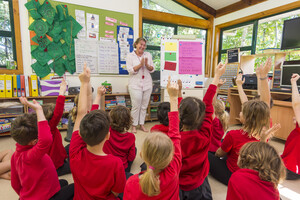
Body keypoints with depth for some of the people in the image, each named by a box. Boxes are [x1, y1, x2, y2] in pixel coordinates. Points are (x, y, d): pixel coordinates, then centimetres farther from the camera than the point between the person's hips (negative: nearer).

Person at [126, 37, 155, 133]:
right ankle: (134, 126, 12)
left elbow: (152, 69, 7)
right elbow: (131, 70, -8)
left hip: (147, 84, 4)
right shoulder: (130, 56, 2)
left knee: (144, 106, 8)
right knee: (136, 106, -4)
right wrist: (141, 64, -16)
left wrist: (147, 65, -12)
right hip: (135, 85, -3)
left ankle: (142, 124, 21)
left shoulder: (148, 55, 11)